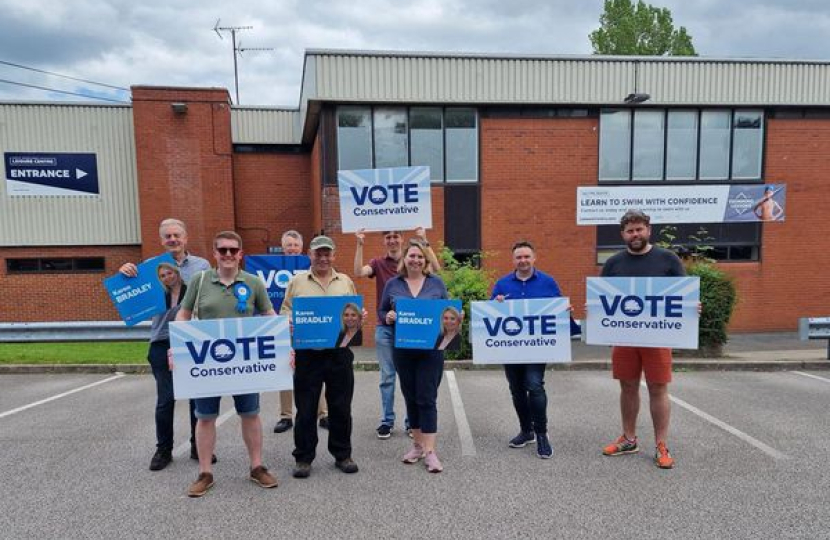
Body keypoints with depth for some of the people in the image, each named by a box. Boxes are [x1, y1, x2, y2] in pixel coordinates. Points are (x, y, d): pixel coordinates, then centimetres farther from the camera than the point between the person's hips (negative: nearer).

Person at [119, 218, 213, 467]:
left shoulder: (202, 265, 6)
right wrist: (124, 274, -13)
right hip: (163, 341, 0)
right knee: (165, 399, 7)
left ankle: (198, 446, 24)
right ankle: (164, 449, 23)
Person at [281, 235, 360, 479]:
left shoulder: (346, 282, 10)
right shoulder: (297, 282, 5)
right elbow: (284, 312, 4)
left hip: (339, 352, 2)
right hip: (307, 353, -1)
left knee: (341, 407, 10)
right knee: (306, 408, 6)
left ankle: (342, 454, 25)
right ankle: (304, 457, 21)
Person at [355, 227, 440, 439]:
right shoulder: (378, 263, 5)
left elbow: (436, 269, -14)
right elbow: (359, 272, -13)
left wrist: (424, 242, -19)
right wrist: (360, 245, -18)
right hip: (384, 327, 1)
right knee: (387, 376, 6)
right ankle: (387, 421, 16)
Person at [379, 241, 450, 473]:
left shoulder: (436, 283, 2)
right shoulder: (393, 284, 4)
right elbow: (381, 311, 8)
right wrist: (388, 317, -13)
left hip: (431, 349, -2)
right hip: (403, 349, 2)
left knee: (427, 399, -2)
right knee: (411, 398, 12)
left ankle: (429, 450, 3)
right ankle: (417, 444, 26)